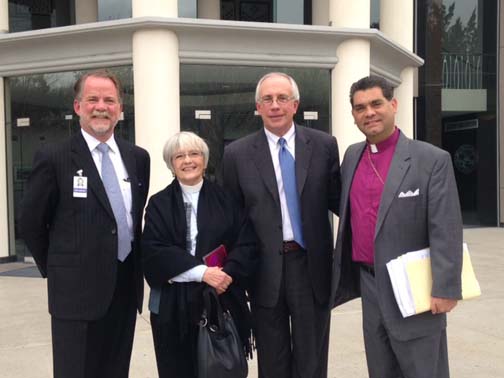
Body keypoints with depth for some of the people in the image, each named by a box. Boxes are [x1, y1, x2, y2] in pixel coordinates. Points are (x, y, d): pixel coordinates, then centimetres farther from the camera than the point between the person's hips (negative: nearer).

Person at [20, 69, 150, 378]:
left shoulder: (138, 157, 6)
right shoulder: (54, 158, -8)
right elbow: (31, 222, -1)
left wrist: (134, 265, 13)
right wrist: (55, 269, 5)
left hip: (126, 285, 4)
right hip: (77, 290, -4)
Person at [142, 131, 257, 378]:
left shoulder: (226, 199, 6)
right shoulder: (159, 203, 5)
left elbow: (247, 244, 1)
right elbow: (154, 251, -7)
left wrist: (226, 273, -17)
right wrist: (202, 272, -18)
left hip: (222, 302, 0)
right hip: (173, 306, 0)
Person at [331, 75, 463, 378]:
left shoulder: (433, 160, -11)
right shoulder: (352, 156, 7)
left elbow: (446, 231, -13)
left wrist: (445, 289, -16)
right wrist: (344, 274, 13)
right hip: (369, 285, 6)